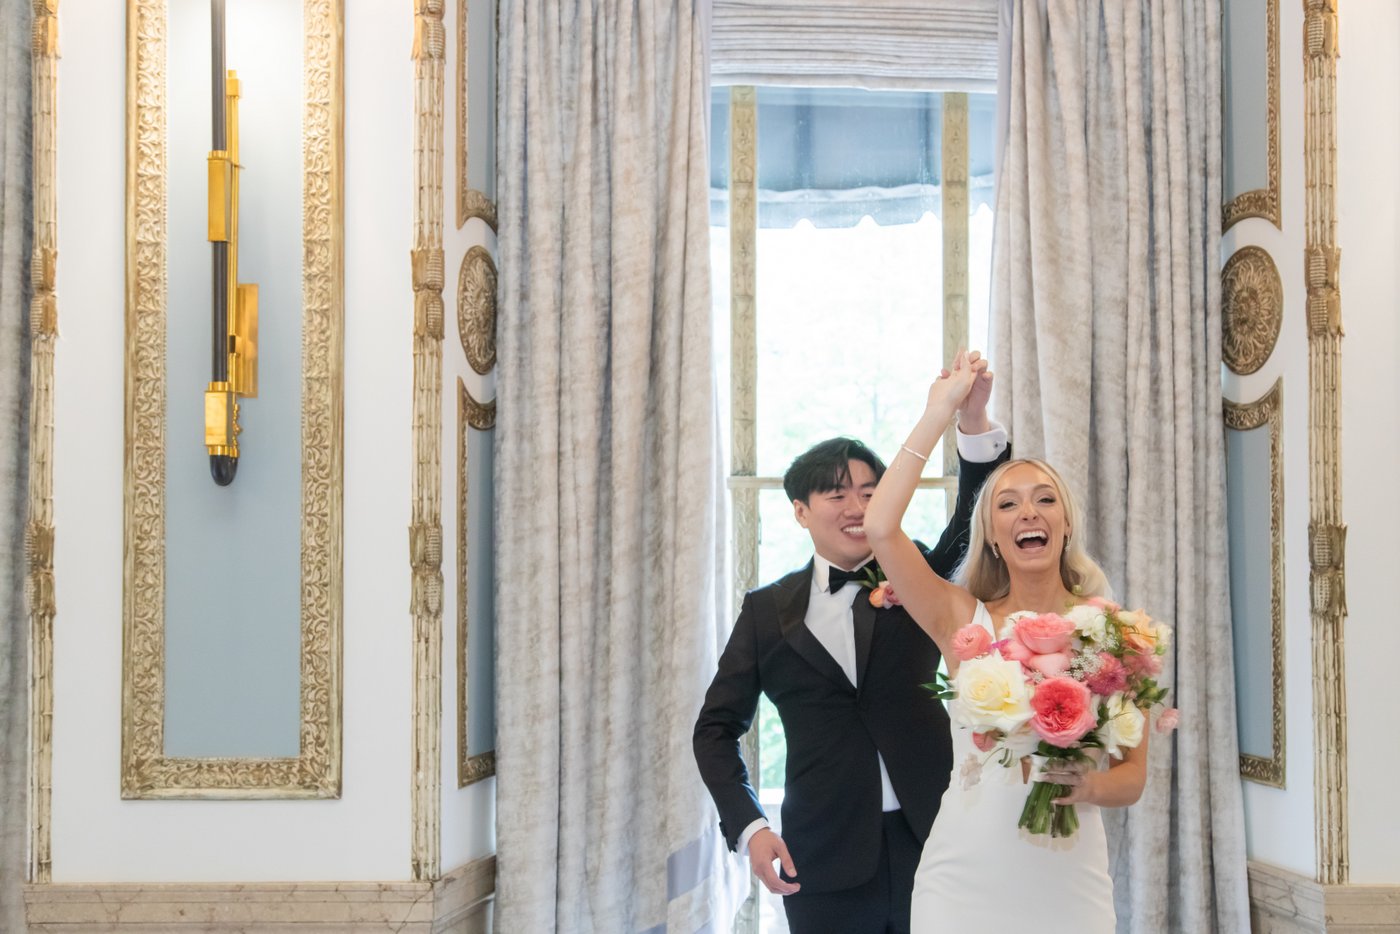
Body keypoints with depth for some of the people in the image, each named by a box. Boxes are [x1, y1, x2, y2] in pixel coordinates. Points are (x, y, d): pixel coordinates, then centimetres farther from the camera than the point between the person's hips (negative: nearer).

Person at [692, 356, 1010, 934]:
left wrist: (975, 424, -26)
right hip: (824, 861, 0)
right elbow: (717, 726, 8)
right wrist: (748, 827, -5)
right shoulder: (768, 611, 5)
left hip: (932, 843, 0)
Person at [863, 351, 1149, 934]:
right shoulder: (964, 619, 0)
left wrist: (1089, 785, -18)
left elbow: (1133, 776, 5)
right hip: (963, 880, 0)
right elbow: (879, 527, -14)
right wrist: (942, 408, -7)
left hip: (1068, 883, 1)